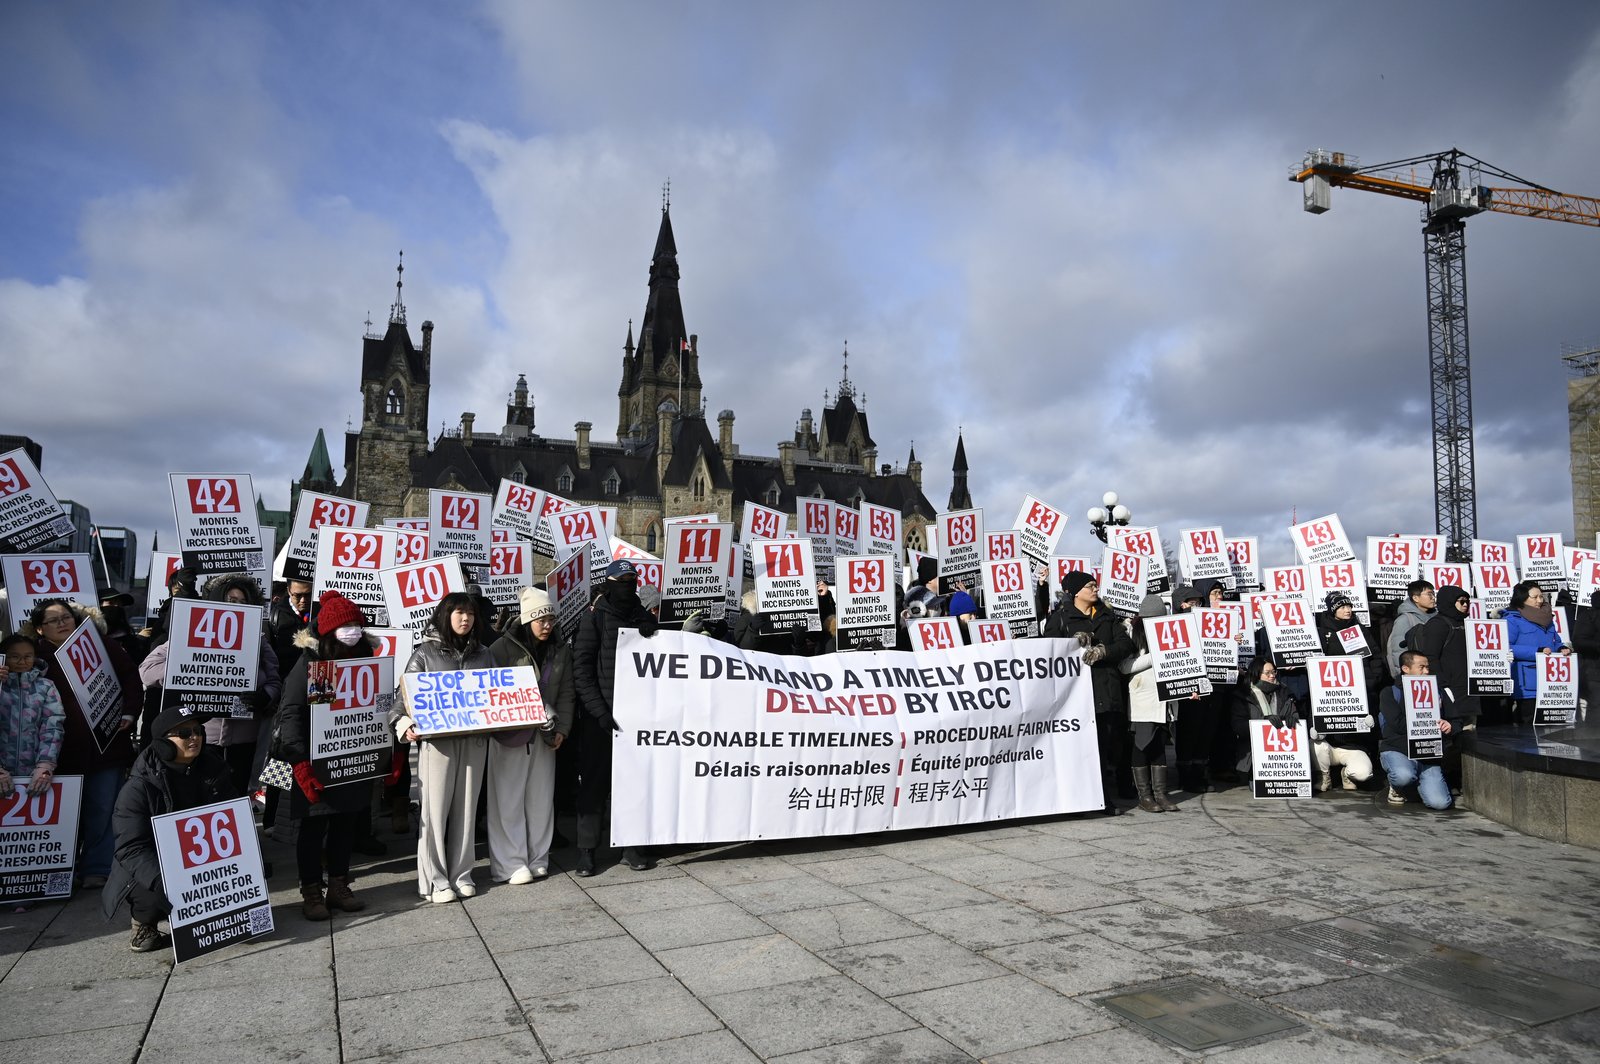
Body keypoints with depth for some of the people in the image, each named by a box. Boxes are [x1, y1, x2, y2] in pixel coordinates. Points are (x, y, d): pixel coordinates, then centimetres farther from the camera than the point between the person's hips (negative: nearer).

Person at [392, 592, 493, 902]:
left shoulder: (482, 653, 13)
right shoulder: (426, 652, 3)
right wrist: (404, 724, -17)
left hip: (474, 740, 3)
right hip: (437, 740, -3)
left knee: (466, 807, 8)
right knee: (435, 809, 0)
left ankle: (461, 874, 18)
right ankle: (435, 880, 9)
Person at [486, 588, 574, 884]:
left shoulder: (561, 651, 8)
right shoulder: (504, 647, -6)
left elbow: (567, 693, 8)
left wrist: (562, 729, -2)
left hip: (544, 735, 4)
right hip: (509, 734, -4)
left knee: (541, 798, 8)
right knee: (508, 799, -1)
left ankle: (538, 859, 18)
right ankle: (509, 865, 5)